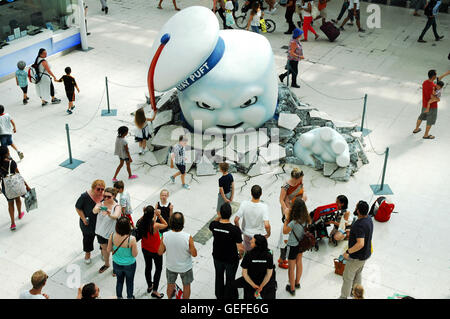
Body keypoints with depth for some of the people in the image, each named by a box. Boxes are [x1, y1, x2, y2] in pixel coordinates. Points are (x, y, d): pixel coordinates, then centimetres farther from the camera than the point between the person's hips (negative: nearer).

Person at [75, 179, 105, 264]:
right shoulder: (85, 196, -24)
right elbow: (78, 208, -10)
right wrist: (83, 218, -17)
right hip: (88, 223, -1)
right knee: (88, 238, 23)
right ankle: (87, 253, 50)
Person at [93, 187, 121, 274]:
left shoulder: (117, 207, -20)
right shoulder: (100, 204, -11)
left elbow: (116, 216, -42)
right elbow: (94, 211, -33)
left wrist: (110, 215, -65)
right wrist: (96, 209, -59)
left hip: (112, 234, -4)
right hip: (100, 232, 4)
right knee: (104, 248, 25)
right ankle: (106, 264, 50)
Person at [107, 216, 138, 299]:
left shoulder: (112, 236, -22)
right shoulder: (131, 239, -32)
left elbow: (109, 250, -7)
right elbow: (135, 254, -19)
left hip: (116, 264, 3)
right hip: (129, 265, -3)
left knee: (119, 280, 29)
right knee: (130, 282, 25)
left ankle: (119, 297, 47)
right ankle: (129, 297, 47)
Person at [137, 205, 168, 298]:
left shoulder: (141, 223, -20)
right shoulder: (155, 226, -35)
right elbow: (165, 224, -16)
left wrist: (145, 213, -8)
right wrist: (159, 215, -20)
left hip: (145, 249, 5)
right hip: (155, 251, -5)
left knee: (148, 267, 26)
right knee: (158, 269, 18)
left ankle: (149, 286, 48)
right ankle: (154, 291, 26)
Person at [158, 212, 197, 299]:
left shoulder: (165, 236, -25)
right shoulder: (188, 237, -31)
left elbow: (160, 252, -11)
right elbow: (194, 254, -19)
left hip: (171, 267, 1)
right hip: (185, 267, -1)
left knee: (170, 285, 27)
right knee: (186, 285, 25)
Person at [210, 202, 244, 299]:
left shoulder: (214, 225, -22)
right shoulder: (235, 229, -32)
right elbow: (240, 248, -24)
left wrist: (218, 217, -5)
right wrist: (241, 255, -4)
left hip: (217, 257, 4)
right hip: (231, 259, -3)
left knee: (219, 276, 29)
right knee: (230, 280, 23)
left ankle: (219, 296, 51)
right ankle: (228, 297, 43)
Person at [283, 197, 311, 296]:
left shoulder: (294, 222, -34)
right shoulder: (307, 218, -16)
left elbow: (284, 231, -19)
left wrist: (287, 218, -20)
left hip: (293, 246, -6)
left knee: (291, 267, 13)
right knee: (299, 263, 28)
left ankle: (292, 289, 28)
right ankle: (297, 283, 47)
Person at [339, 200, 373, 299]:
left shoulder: (359, 225, -35)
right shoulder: (368, 218, -5)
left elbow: (360, 244, -41)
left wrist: (347, 252, -31)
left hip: (357, 257, -9)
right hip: (365, 254, 9)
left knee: (347, 277, 10)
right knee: (357, 274, 29)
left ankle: (344, 296, 25)